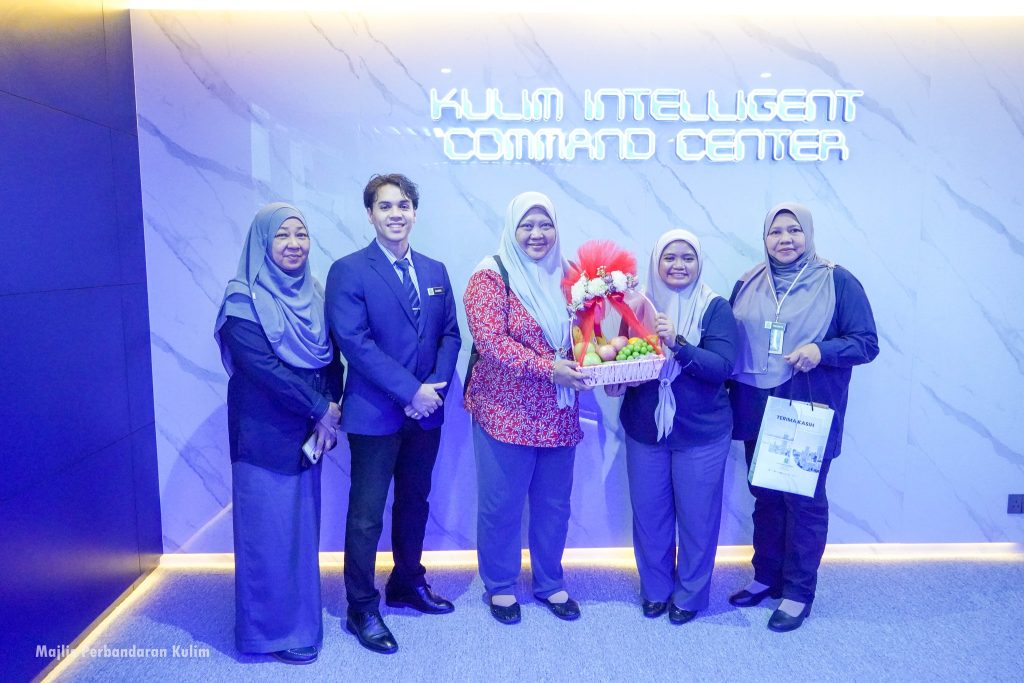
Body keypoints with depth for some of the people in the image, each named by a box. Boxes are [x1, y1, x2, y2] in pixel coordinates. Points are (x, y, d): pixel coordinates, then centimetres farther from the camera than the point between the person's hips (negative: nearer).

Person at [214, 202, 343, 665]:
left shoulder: (313, 294, 7)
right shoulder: (244, 299, -11)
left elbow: (331, 359, 5)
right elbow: (260, 366, -20)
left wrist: (328, 413, -10)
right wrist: (319, 409, -16)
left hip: (307, 433, 6)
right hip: (264, 435, -6)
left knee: (302, 526, 14)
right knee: (270, 531, 4)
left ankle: (301, 617, 31)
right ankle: (273, 630, 22)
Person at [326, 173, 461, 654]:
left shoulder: (435, 271, 10)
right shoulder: (348, 271, -8)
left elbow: (450, 334, 8)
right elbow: (354, 341, -16)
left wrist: (436, 386, -8)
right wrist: (411, 390, -18)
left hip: (426, 411, 6)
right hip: (375, 413, -5)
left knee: (415, 503, 18)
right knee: (366, 515, 4)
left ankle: (408, 583, 37)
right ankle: (362, 609, 20)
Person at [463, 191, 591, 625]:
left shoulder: (564, 276, 8)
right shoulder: (491, 277, -9)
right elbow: (491, 342, -19)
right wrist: (548, 368, -24)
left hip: (558, 415, 5)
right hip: (507, 414, -5)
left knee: (554, 504, 16)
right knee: (501, 505, 9)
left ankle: (550, 582, 36)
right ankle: (499, 585, 30)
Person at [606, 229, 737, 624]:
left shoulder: (715, 309, -8)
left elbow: (723, 367, -19)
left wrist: (677, 343, -30)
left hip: (701, 434, -2)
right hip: (644, 430, 2)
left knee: (696, 516, 10)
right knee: (648, 514, 12)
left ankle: (690, 595, 32)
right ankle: (655, 589, 35)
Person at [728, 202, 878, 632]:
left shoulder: (837, 282, -4)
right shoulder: (748, 285, 8)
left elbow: (866, 343, -6)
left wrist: (822, 350, -23)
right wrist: (726, 390, -2)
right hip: (756, 411, 4)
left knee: (804, 501, 5)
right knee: (765, 496, 14)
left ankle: (798, 591, 21)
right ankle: (766, 576, 31)